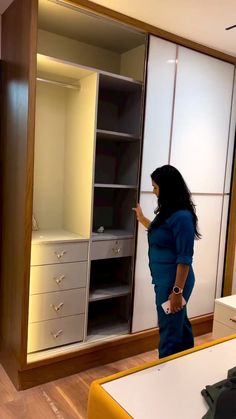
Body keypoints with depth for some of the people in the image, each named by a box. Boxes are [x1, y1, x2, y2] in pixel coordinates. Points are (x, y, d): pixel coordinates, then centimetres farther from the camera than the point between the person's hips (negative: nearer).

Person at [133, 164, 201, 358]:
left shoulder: (182, 216, -22)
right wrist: (142, 219, 33)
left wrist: (177, 290, -21)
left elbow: (185, 258, -22)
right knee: (180, 325, 23)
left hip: (173, 282, -10)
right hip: (165, 280, 10)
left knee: (169, 330, 5)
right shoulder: (168, 212, 7)